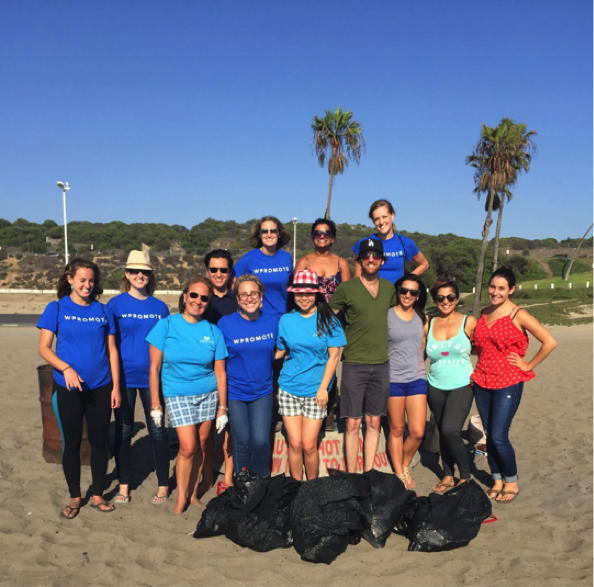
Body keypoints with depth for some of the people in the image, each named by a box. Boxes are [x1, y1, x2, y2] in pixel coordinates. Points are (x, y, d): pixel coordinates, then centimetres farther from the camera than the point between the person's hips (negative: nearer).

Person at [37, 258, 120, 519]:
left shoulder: (103, 311, 3)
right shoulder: (56, 308, -2)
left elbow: (112, 350, 4)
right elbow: (44, 348, -6)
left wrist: (116, 387, 0)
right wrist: (66, 368, -23)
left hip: (101, 388, 2)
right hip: (68, 388, -1)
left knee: (99, 441, 10)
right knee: (71, 443, 9)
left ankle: (98, 495, 26)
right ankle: (74, 498, 27)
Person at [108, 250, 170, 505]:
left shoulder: (160, 307, 4)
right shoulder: (115, 304, -2)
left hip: (152, 376, 1)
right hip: (124, 376, -1)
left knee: (158, 431, 6)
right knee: (123, 430, 10)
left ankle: (163, 485, 20)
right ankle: (123, 485, 25)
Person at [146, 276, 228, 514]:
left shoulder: (213, 332, -1)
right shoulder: (166, 325, -6)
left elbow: (220, 373, 2)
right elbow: (154, 367, -4)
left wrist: (222, 408, 2)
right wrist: (155, 405, -5)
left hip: (208, 395, 2)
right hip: (177, 395, -2)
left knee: (199, 448, 7)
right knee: (188, 447, -7)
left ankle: (193, 493, 27)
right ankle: (181, 497, 15)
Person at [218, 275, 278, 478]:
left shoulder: (272, 322, -2)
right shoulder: (226, 323, -10)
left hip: (262, 392, 1)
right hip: (234, 393, -1)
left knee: (260, 442, -4)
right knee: (242, 444, 7)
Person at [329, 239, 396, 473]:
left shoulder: (389, 288, 8)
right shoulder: (346, 289, -6)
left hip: (381, 365, 4)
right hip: (354, 365, -4)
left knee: (374, 422, 11)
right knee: (353, 423, 2)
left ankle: (368, 473, 23)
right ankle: (351, 476, 15)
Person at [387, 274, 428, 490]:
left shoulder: (422, 319, 8)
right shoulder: (386, 316, -5)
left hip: (417, 379, 3)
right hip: (393, 380, -3)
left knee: (417, 432, 1)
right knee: (397, 430, 8)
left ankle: (405, 466, 28)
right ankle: (399, 474, 26)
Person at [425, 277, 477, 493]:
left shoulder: (469, 322, -4)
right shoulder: (428, 324, 2)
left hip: (462, 386, -3)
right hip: (436, 387, 3)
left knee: (450, 430, -16)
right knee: (443, 433, 12)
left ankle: (466, 476, 7)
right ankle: (448, 476, 30)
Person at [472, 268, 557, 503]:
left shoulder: (518, 315, -11)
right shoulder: (485, 313, 7)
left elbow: (550, 342, -14)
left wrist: (528, 365, -9)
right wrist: (480, 366, 11)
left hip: (508, 384, -5)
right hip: (482, 382, 6)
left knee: (499, 437, -5)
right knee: (489, 435, 11)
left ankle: (511, 483, 18)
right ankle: (497, 481, 27)